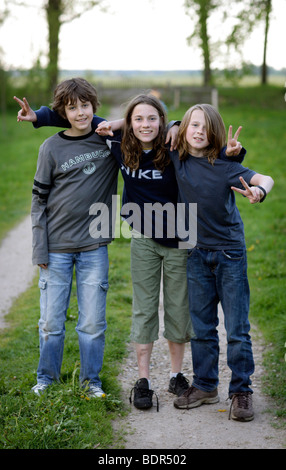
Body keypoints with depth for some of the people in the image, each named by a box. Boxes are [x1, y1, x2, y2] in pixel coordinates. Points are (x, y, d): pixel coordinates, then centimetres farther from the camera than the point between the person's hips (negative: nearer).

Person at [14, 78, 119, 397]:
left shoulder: (110, 139, 3)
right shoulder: (52, 147, 0)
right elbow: (39, 200, 2)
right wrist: (40, 250, -3)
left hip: (94, 246, 1)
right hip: (57, 248, 0)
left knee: (93, 322, 3)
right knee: (51, 322, 5)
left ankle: (91, 380, 20)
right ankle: (46, 379, 23)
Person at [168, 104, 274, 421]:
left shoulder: (224, 166, -14)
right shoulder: (177, 158, -2)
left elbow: (265, 179, -24)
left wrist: (259, 191, -46)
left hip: (230, 252, -4)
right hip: (198, 253, 4)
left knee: (237, 329, 0)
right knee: (202, 326, 12)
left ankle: (241, 392, 10)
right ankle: (205, 386, 24)